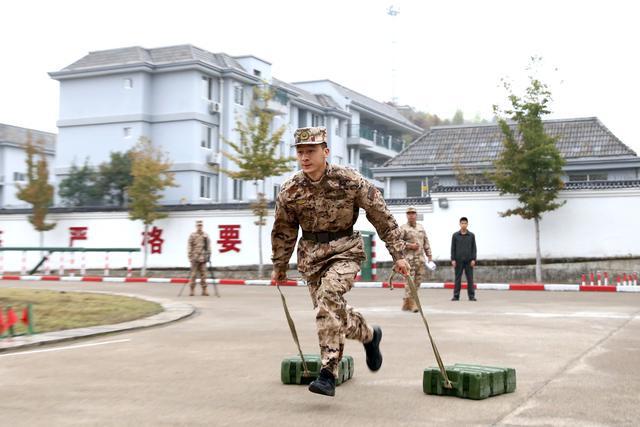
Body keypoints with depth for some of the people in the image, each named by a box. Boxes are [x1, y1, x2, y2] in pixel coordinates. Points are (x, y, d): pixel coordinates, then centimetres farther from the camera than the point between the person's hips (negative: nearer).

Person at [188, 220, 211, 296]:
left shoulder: (206, 236, 9)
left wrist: (208, 255, 4)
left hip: (203, 258, 2)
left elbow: (208, 246, 11)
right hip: (195, 258, -2)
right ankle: (192, 290, 2)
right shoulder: (192, 235, 2)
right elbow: (189, 247, 0)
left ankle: (204, 290, 6)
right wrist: (190, 257, -5)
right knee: (193, 274, -2)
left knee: (203, 274, 3)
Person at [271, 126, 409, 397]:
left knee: (329, 295, -28)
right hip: (311, 254, 4)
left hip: (345, 250, -4)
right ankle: (369, 335, 35)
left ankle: (328, 373, -25)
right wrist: (279, 267, 16)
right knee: (332, 313, 5)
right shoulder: (289, 191, -5)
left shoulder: (350, 181, -14)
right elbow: (283, 231, 9)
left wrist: (398, 255, -5)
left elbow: (382, 217, -6)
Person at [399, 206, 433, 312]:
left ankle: (406, 303, 15)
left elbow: (426, 243, 18)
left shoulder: (421, 228, 17)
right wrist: (409, 245, -16)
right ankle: (411, 303, -9)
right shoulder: (403, 228, -1)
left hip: (420, 258, 6)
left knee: (418, 281, 6)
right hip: (409, 258, -6)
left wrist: (429, 256, 13)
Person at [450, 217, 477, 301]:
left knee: (470, 278, 1)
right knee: (457, 279, 3)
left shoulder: (471, 235, 6)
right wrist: (453, 259, -3)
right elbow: (453, 248, 4)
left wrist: (473, 259, -3)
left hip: (468, 260, 0)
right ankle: (456, 296, 7)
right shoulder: (455, 235, 4)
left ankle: (471, 296, 5)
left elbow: (474, 248, 6)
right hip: (458, 260, 0)